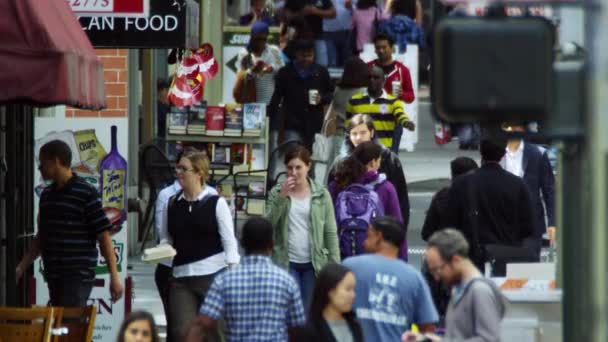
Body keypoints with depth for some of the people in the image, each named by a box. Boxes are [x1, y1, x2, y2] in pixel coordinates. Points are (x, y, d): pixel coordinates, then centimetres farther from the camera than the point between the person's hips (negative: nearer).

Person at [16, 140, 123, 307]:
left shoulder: (86, 194, -9)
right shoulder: (47, 195, 13)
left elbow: (104, 237, -10)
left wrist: (114, 276, -13)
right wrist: (21, 268, 13)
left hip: (78, 275, -7)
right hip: (53, 275, 7)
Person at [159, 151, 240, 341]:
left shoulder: (216, 203, -3)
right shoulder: (172, 204, 8)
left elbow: (229, 242, -3)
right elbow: (166, 238, 17)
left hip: (214, 275, -3)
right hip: (181, 277, 3)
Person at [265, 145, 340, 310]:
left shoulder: (321, 194, 2)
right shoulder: (277, 192, 3)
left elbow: (331, 233, 2)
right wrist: (281, 197, -15)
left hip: (314, 264, 0)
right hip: (286, 263, 0)